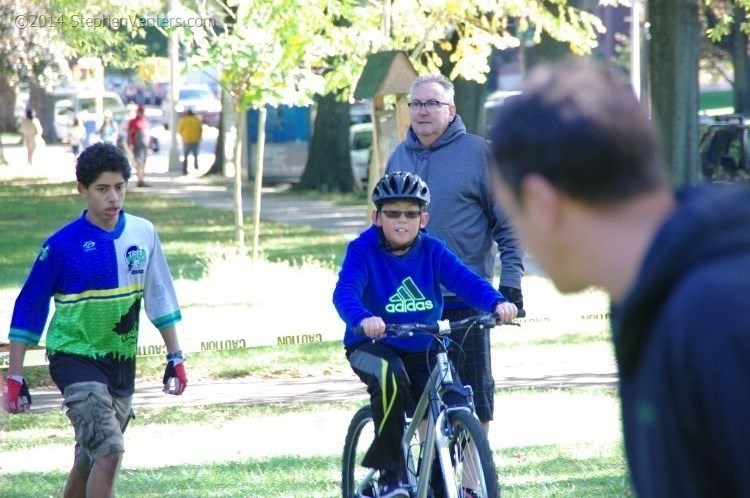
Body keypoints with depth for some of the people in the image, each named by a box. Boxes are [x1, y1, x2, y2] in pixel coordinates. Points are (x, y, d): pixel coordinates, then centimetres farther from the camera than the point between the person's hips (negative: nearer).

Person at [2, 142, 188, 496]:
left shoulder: (143, 234, 1)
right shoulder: (63, 245, -11)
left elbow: (159, 296, 13)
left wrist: (175, 357, 14)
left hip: (121, 364, 5)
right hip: (76, 360, -5)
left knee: (90, 461, 14)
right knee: (108, 453, -20)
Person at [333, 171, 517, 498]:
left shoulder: (432, 251, -1)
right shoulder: (363, 250, -11)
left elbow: (466, 280, -14)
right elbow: (345, 291, -28)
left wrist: (497, 302, -35)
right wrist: (363, 319, -50)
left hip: (424, 351, 4)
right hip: (372, 347, -4)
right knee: (391, 376, -36)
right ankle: (390, 471, -22)